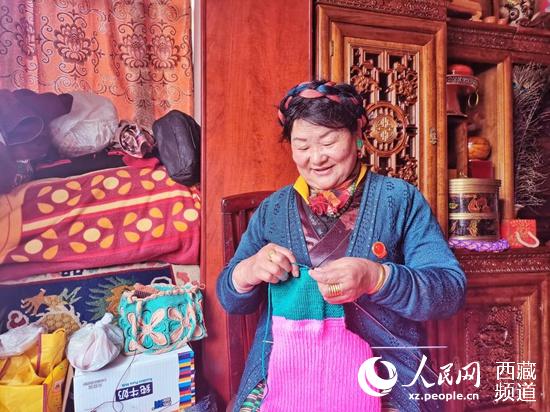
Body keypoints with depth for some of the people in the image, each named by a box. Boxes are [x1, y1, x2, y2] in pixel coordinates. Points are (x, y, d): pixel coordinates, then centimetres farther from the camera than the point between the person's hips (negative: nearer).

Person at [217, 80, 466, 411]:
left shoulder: (400, 199, -2)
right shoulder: (273, 209, 5)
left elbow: (451, 290, -8)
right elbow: (230, 299, 9)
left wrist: (375, 277, -25)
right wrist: (247, 272, -14)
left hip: (383, 378, 0)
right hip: (284, 376, 1)